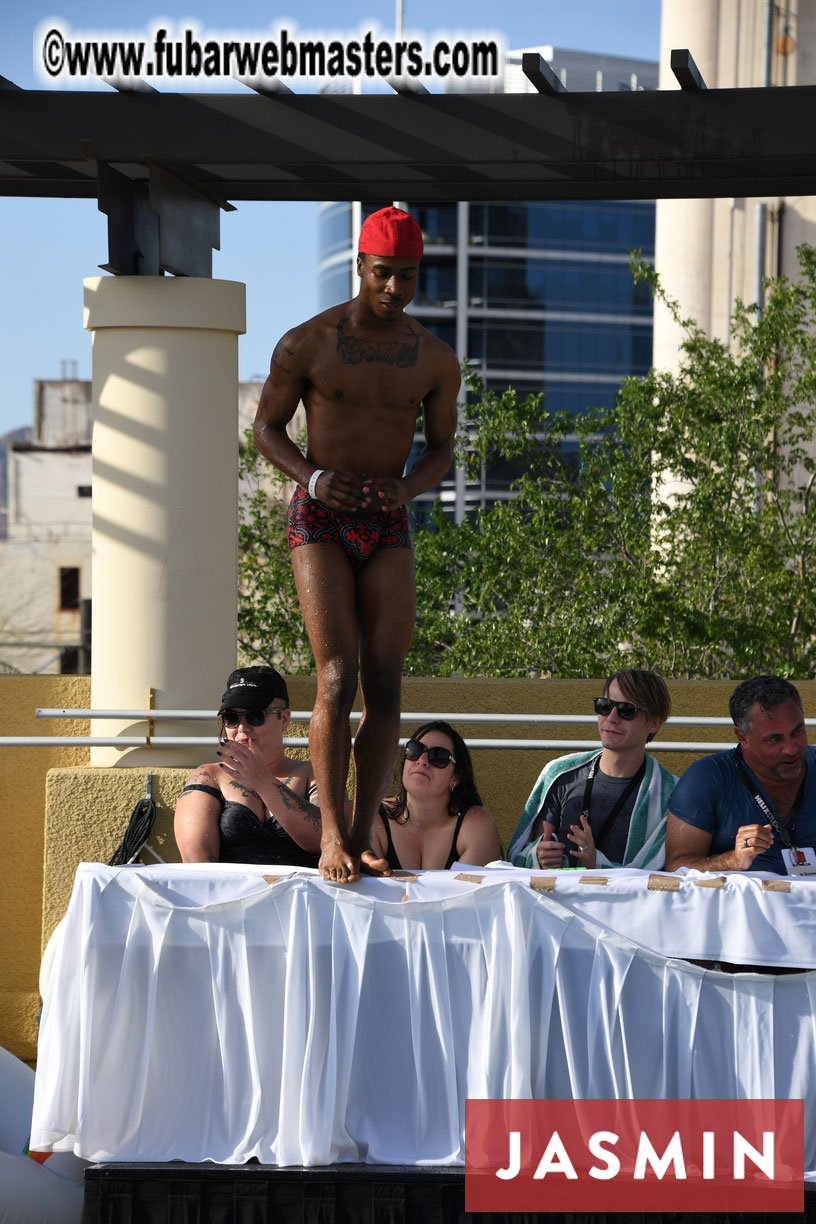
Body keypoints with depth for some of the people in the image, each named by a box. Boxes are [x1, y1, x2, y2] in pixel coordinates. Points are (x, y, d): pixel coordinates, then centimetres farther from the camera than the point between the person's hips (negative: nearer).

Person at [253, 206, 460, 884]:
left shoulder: (435, 358, 3)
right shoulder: (307, 343, -5)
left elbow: (442, 448, 12)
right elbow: (267, 426, 5)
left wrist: (407, 486, -10)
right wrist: (310, 476, -14)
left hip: (389, 527, 3)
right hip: (319, 521, -3)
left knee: (386, 685, -3)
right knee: (338, 678, -15)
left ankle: (362, 838, 2)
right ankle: (332, 834, -11)